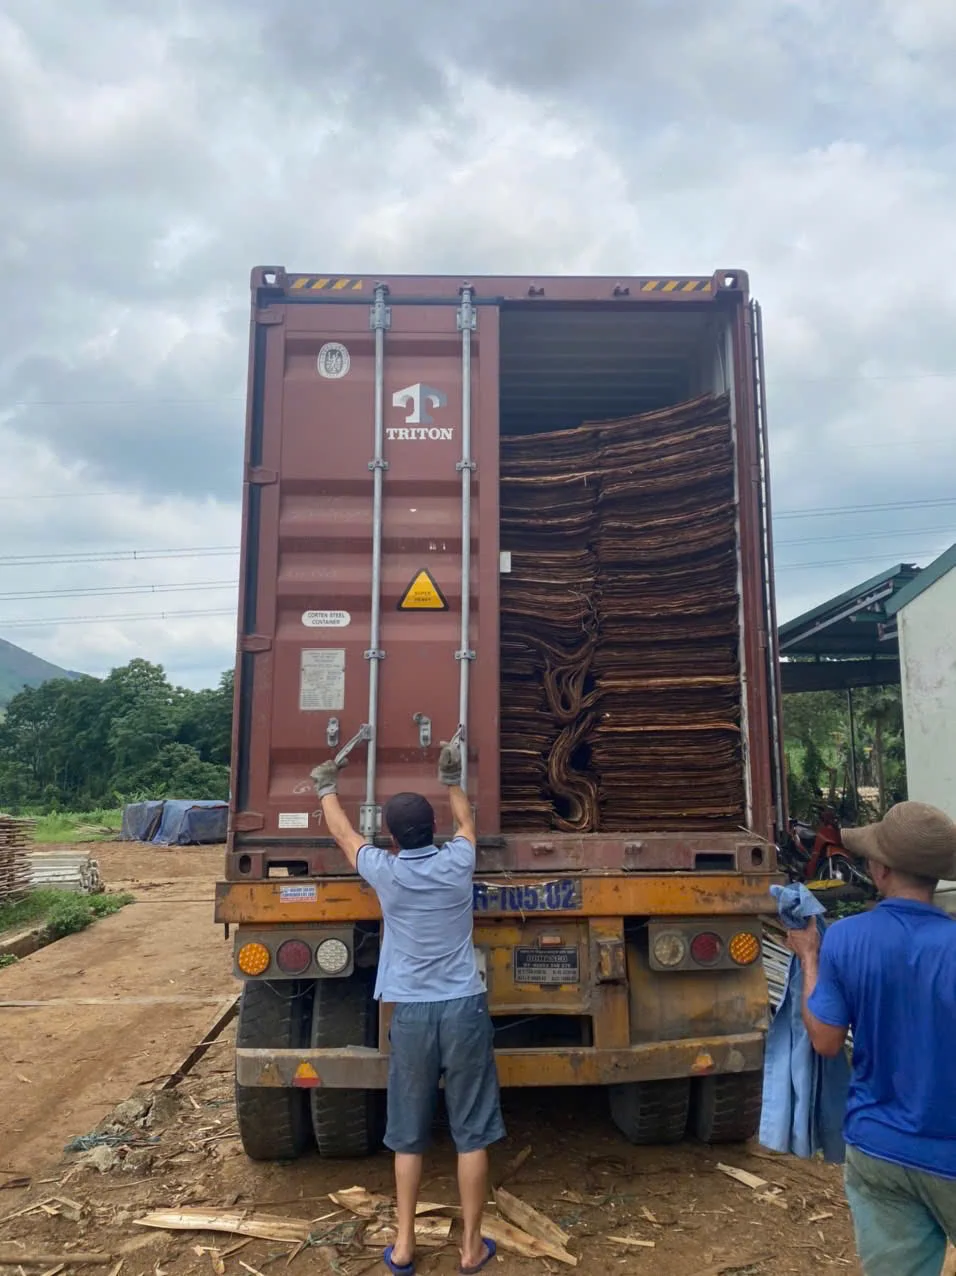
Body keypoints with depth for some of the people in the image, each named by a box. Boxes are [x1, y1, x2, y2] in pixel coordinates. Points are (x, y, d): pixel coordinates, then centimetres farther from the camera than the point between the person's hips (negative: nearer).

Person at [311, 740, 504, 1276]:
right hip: (464, 1009, 0)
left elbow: (343, 832, 15)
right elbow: (467, 822, 20)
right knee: (472, 1134, 11)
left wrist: (327, 787, 31)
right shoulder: (458, 862, -4)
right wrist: (452, 778, 33)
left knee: (408, 1136, 15)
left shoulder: (385, 872, -4)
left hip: (411, 1013, 0)